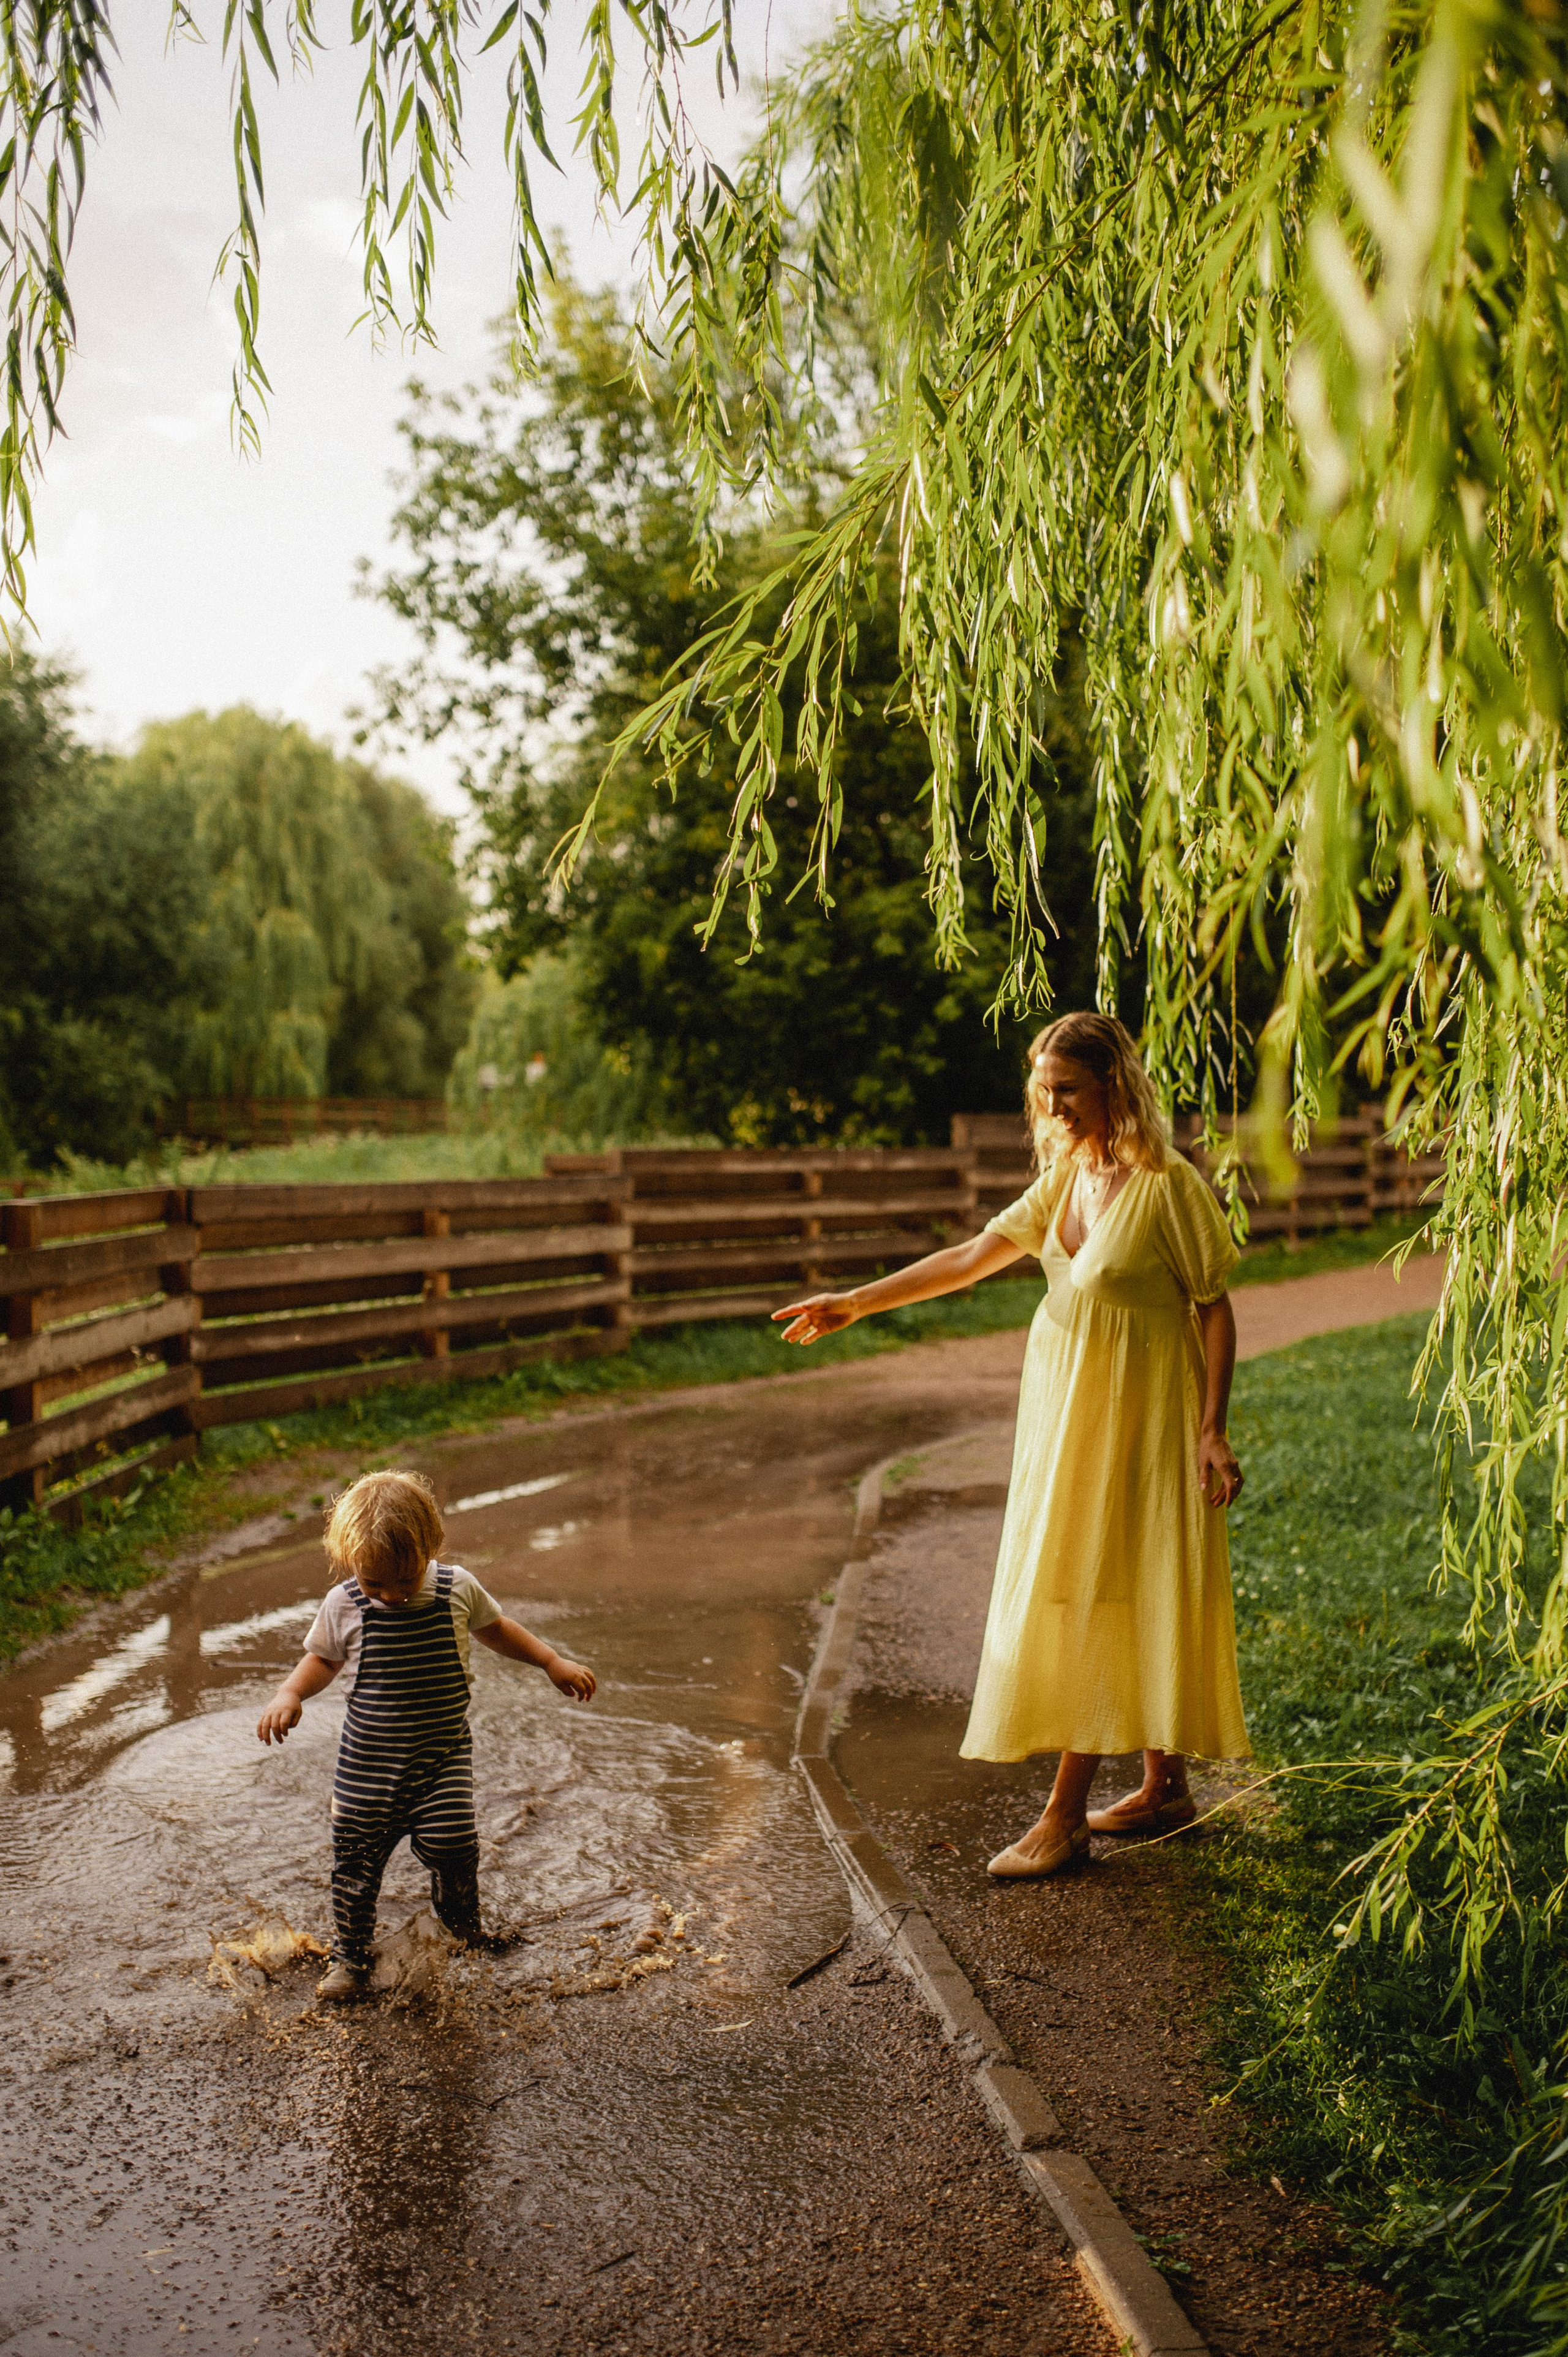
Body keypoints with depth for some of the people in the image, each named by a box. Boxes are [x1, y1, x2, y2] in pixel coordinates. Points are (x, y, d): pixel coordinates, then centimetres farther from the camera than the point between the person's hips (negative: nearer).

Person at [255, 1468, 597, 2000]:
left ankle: (464, 1932, 18)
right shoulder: (344, 1605, -10)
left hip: (443, 1757, -1)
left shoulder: (458, 1590, -9)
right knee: (356, 1859, 6)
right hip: (368, 1762, 1)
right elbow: (323, 1660, 8)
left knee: (451, 1843, -13)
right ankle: (350, 1957, 30)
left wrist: (553, 1662, 6)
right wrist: (289, 1695, -10)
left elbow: (497, 1630, 11)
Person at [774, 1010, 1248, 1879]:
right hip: (1067, 1409, 7)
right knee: (1120, 1599, 13)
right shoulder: (1066, 1177, 7)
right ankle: (1165, 1788, 26)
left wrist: (1212, 1431, -16)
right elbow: (974, 1256, 9)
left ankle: (1065, 1816, 4)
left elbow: (1215, 1310, -12)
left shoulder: (1168, 1186, -14)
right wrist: (858, 1302, 8)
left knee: (1096, 1595, -5)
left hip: (1134, 1417, -7)